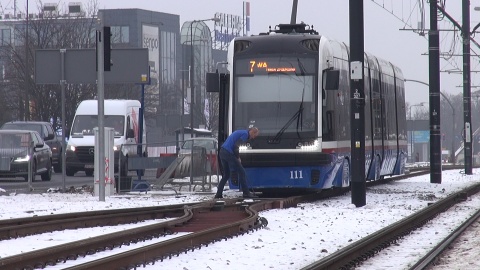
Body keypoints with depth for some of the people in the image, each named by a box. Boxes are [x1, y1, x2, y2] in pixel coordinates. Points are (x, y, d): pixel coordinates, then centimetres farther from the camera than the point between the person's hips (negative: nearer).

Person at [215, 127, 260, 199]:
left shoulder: (240, 132, 24)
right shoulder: (245, 134, -6)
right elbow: (236, 145, -16)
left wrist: (237, 157, 15)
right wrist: (238, 157, -5)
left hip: (222, 152, 9)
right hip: (228, 153, -9)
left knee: (226, 174, 17)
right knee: (241, 172, -2)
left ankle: (218, 194, 13)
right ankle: (246, 193, -2)